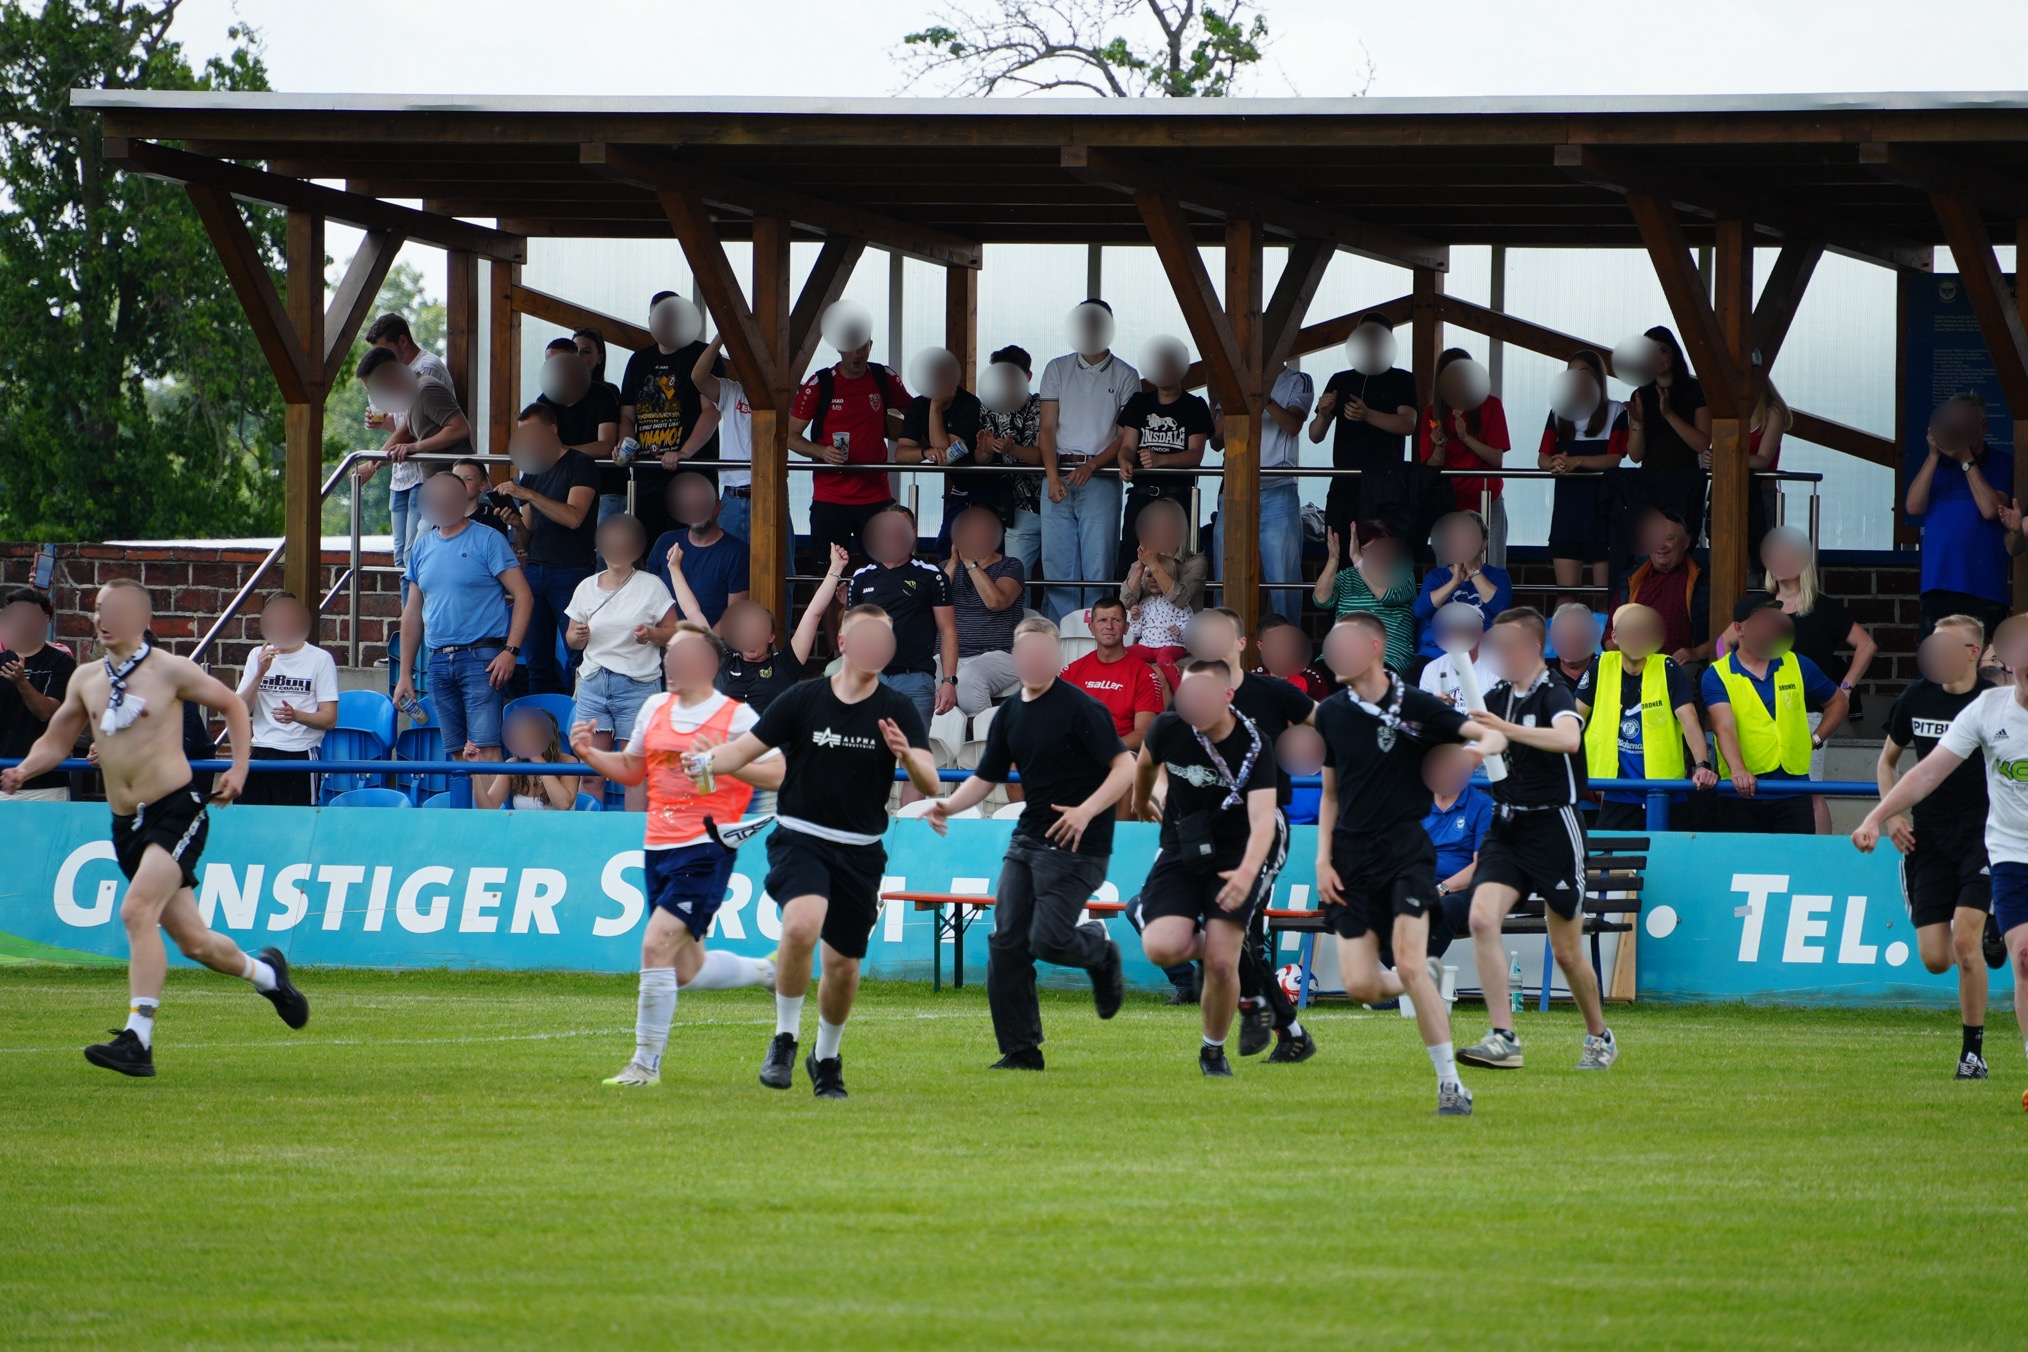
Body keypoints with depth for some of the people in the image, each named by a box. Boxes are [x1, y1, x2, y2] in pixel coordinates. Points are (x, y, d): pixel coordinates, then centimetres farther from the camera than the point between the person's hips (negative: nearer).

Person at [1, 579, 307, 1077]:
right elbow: (56, 741, 17)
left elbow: (232, 705, 6)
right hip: (125, 825, 6)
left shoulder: (170, 671, -6)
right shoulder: (86, 680, 9)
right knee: (191, 939, 10)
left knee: (137, 910, -25)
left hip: (176, 811, -6)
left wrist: (239, 770, -3)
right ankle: (265, 972, 40)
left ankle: (138, 1039, -27)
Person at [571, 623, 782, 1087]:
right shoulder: (656, 709, 12)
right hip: (658, 848, 7)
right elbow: (632, 769, 23)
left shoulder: (736, 717, -7)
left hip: (706, 846, -7)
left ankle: (646, 1062, -9)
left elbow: (777, 773, -11)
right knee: (686, 971, 10)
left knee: (657, 945, -18)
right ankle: (767, 970, 38)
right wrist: (590, 753, 6)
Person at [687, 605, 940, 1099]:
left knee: (844, 962, 7)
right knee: (802, 926, -29)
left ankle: (826, 1059, 33)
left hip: (860, 851, 2)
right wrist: (707, 760, -21)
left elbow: (928, 785, -11)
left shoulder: (898, 711, -2)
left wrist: (908, 757, -34)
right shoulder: (803, 700, -2)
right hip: (801, 838, -2)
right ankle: (784, 1039, -11)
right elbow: (744, 749, 0)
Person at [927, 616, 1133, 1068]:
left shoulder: (1081, 708, -11)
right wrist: (948, 805, 0)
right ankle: (1021, 1050, 6)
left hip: (1076, 844, -7)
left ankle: (1100, 952, 19)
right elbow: (985, 778, 18)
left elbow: (1125, 767, -14)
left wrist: (1086, 811, -27)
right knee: (1006, 942, -1)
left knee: (1048, 940, -16)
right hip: (1028, 839, 7)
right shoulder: (1011, 713, 11)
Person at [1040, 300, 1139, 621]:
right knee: (1058, 566, -1)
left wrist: (1091, 466, -13)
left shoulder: (1125, 377, 7)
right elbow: (1046, 428, 8)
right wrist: (1053, 476, -7)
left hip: (1100, 477, -2)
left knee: (1099, 567, -7)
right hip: (1059, 477, 2)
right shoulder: (1058, 370, 13)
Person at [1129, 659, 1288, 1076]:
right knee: (1161, 948, -21)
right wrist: (1141, 802, 33)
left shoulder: (1254, 746, -20)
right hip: (1180, 850, 2)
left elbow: (1262, 818, -30)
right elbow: (1145, 763, 14)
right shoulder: (1169, 728, -11)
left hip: (1234, 856, -2)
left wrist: (1247, 872, -48)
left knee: (1221, 963, -13)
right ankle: (1207, 944, 16)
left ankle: (1214, 1051, 14)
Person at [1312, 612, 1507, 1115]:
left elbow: (1494, 735, -7)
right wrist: (1323, 859, 5)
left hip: (1405, 846, -4)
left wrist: (1482, 746, -31)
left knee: (1408, 966, -18)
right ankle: (1426, 979, 28)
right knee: (1360, 985, -6)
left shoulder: (1413, 706, -5)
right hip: (1352, 856, 4)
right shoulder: (1331, 713, 7)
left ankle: (1450, 1083, -9)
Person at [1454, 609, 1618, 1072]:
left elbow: (1568, 739, -34)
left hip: (1553, 829, -6)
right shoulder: (1497, 697, 8)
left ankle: (1600, 1038, 28)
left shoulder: (1553, 696, -12)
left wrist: (1508, 729, -44)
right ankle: (1503, 1040, -20)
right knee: (1482, 917, -18)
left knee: (1566, 951, 4)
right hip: (1506, 828, 6)